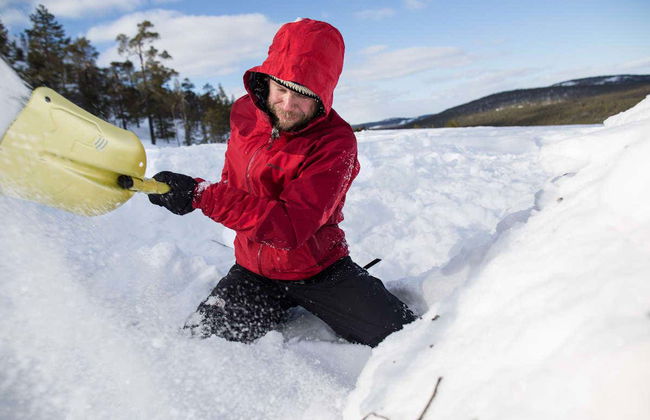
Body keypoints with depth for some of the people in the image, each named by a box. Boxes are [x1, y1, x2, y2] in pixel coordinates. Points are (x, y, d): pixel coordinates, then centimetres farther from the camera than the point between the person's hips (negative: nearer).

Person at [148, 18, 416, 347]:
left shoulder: (336, 142, -22)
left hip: (319, 271, -4)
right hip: (254, 272, 5)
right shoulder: (244, 112, -4)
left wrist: (201, 195, -37)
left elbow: (292, 227, -33)